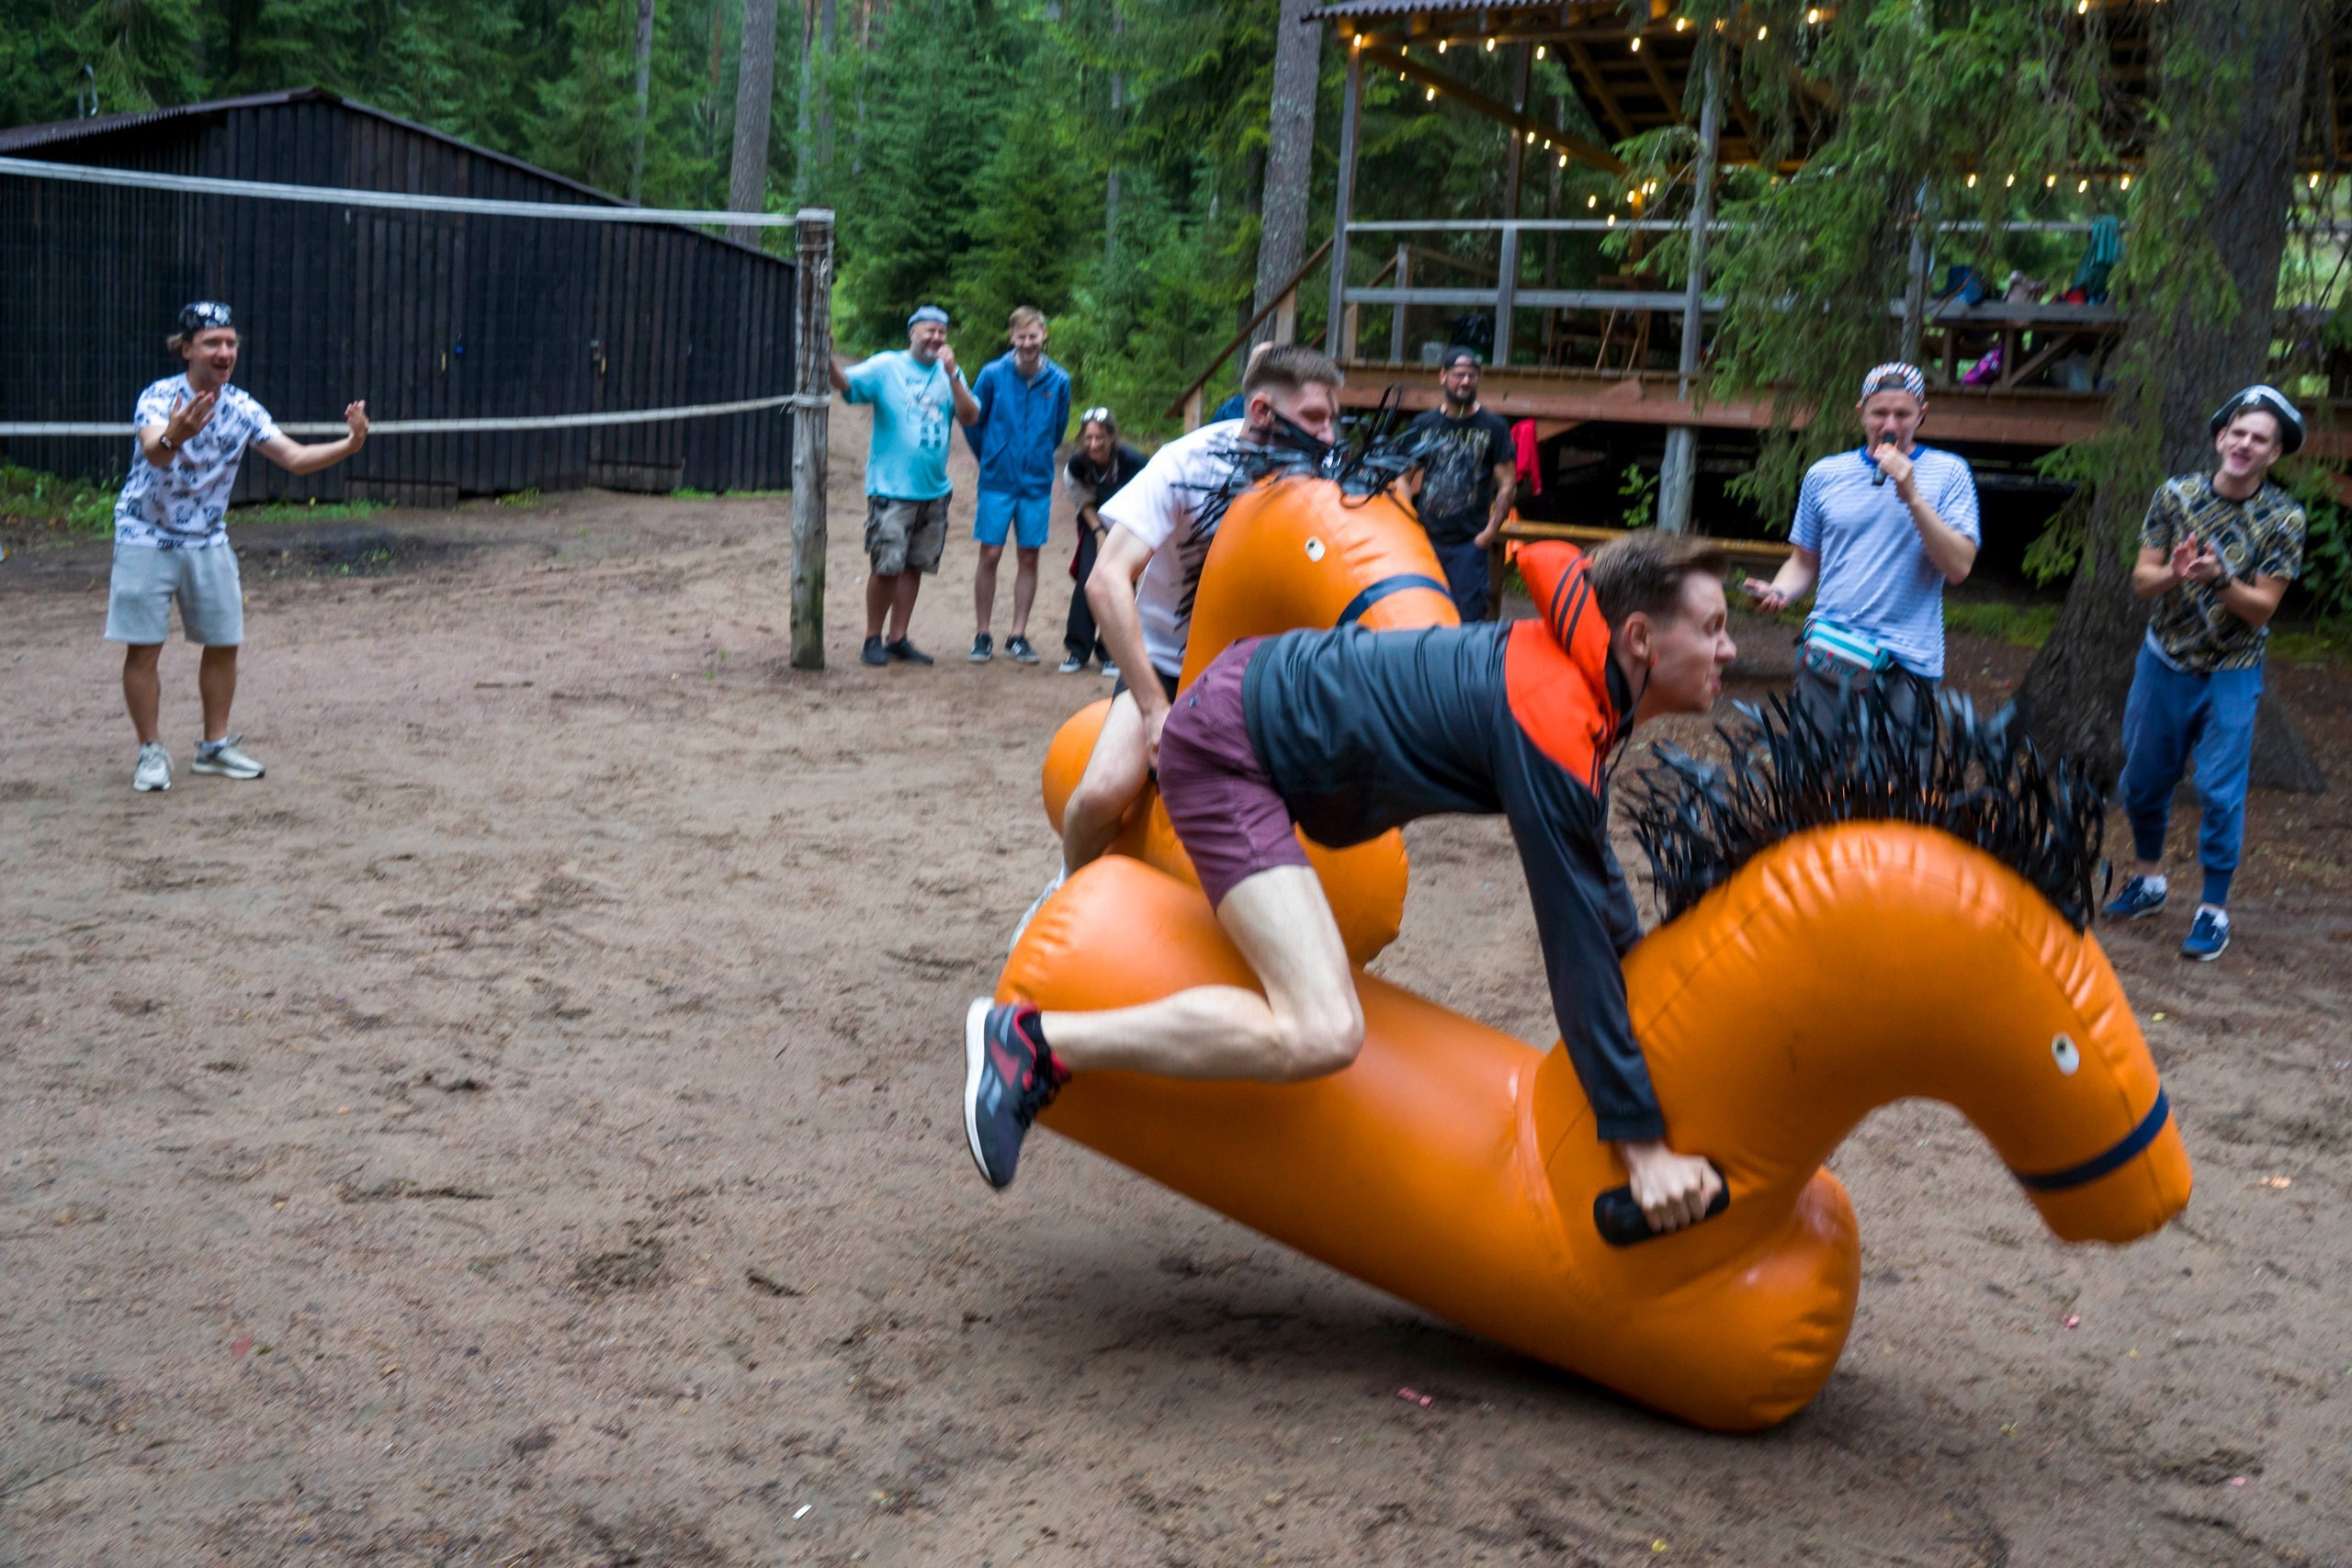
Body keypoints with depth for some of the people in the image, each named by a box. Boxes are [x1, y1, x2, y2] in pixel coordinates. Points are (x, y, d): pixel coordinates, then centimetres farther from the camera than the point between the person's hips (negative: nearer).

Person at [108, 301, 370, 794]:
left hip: (208, 541, 5)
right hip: (146, 537, -5)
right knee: (143, 649, -3)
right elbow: (154, 453, -38)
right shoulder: (159, 398, -19)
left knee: (223, 643, 6)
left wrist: (349, 444, -24)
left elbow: (295, 457, -7)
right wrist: (173, 438, -62)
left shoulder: (242, 407, -3)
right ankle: (151, 752, 10)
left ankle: (215, 745, 20)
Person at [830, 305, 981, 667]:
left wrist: (952, 375, -13)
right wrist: (827, 357, -35)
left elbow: (970, 417, -2)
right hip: (891, 488, -5)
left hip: (934, 490, 5)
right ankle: (872, 640, 8)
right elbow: (845, 382, -16)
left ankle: (897, 639, 18)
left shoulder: (949, 374, 9)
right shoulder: (886, 366, -2)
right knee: (887, 566, -7)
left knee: (914, 567, 9)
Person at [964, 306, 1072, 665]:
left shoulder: (1058, 380, -1)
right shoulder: (993, 374, -7)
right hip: (997, 482, -2)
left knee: (1029, 557, 5)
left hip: (1037, 483, 2)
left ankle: (1018, 636, 14)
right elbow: (972, 421, 5)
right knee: (990, 555, -1)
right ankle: (982, 635, 9)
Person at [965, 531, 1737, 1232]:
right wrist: (1642, 1144, -20)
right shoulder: (1552, 729, -26)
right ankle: (1031, 1040, -18)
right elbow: (1576, 943, -25)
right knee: (1320, 1036, -25)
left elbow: (1597, 878, 18)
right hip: (1227, 746, -11)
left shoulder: (1578, 677, 2)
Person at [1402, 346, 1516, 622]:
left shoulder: (1493, 427, 5)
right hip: (1425, 539, 2)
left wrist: (1490, 531, -6)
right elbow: (1404, 480, 13)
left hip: (1470, 543, -2)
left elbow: (1507, 485, 4)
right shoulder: (1422, 426, 10)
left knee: (1469, 617, -8)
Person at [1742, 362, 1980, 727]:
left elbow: (1958, 569, -7)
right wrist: (1778, 593, -4)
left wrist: (1911, 495, -14)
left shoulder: (1949, 473, 3)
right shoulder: (1824, 475, 10)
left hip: (1906, 663, -2)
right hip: (1826, 655, 2)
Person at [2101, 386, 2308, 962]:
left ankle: (2214, 910, 5)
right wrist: (2174, 575, -28)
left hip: (2231, 675, -3)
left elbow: (2262, 607, -12)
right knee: (2143, 781, 14)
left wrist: (2219, 578, -31)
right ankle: (2149, 882, 35)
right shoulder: (2176, 495, -6)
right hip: (2164, 661, 3)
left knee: (2220, 792, -6)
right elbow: (2141, 580, -6)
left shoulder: (2283, 518, -11)